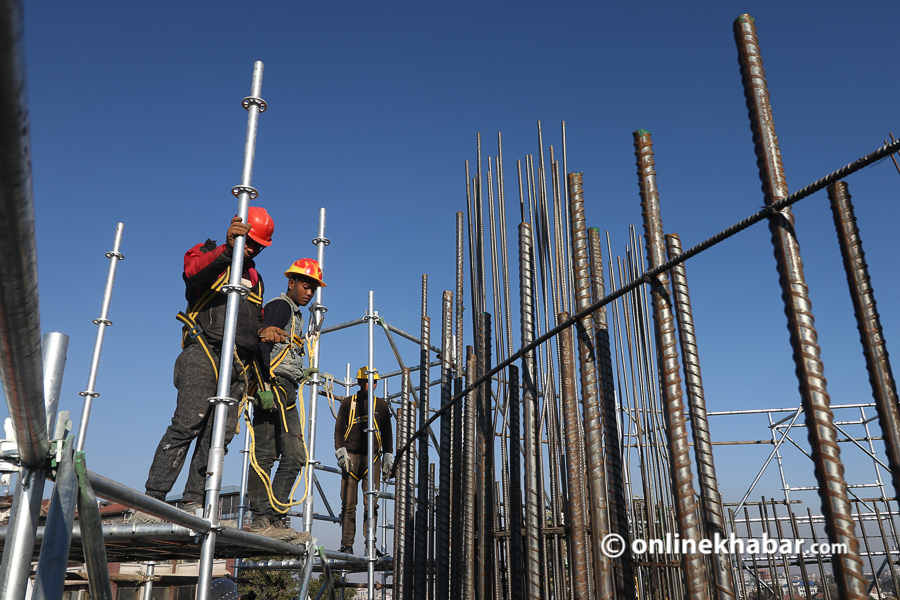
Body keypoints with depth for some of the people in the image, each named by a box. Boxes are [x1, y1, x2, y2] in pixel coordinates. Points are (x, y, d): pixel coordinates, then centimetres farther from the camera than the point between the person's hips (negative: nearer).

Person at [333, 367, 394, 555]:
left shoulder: (381, 405, 13)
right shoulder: (347, 402, 10)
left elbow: (387, 432, 15)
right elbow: (339, 429, 7)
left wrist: (388, 456, 6)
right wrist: (341, 452, -5)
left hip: (372, 457, 0)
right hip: (351, 456, 0)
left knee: (371, 504, -3)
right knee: (348, 504, 0)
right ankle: (347, 545, 5)